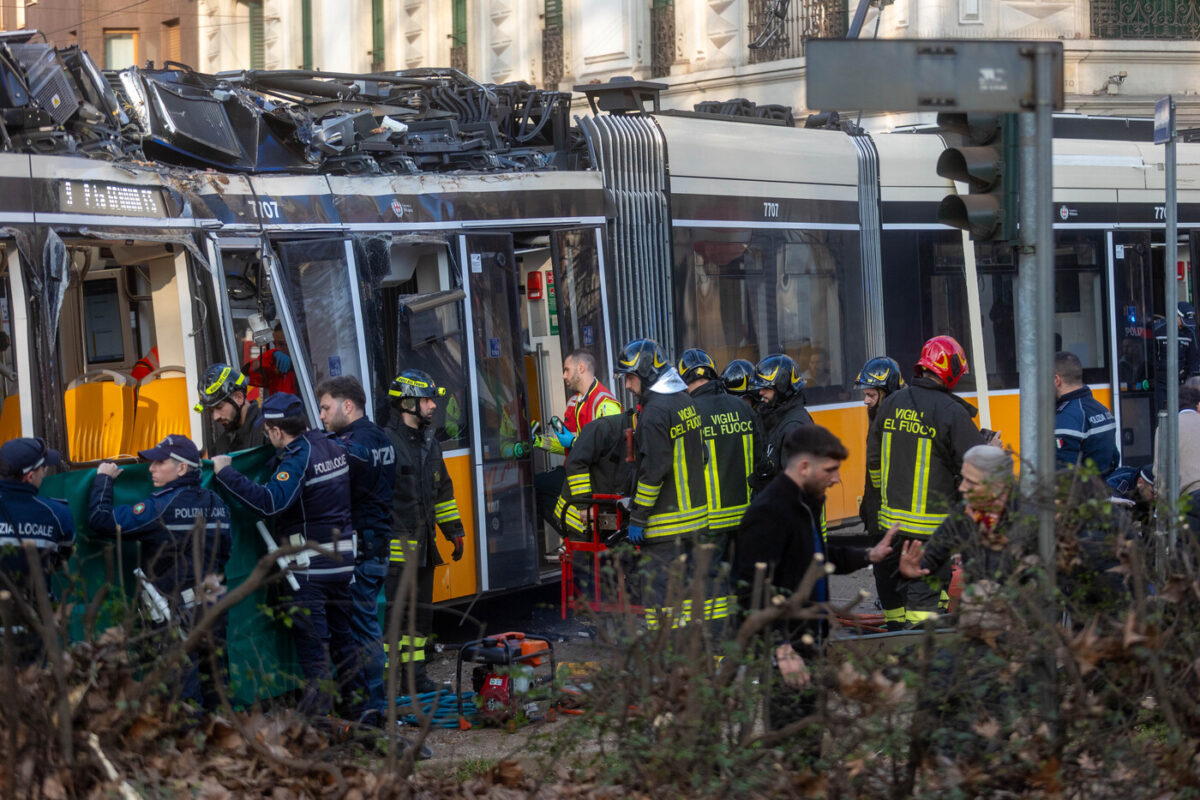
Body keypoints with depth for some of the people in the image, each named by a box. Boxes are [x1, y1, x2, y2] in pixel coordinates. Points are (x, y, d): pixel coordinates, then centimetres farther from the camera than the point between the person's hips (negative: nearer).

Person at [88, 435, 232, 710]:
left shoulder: (161, 508, -16)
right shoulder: (216, 504, 7)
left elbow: (101, 519, -16)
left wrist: (104, 479, -1)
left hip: (180, 614, -7)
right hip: (213, 609, 7)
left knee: (182, 690, -5)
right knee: (213, 681, 15)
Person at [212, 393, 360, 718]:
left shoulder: (297, 459, -19)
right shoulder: (333, 446, 7)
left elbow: (270, 501, -30)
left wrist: (225, 473, -24)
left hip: (310, 565, -8)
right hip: (343, 556, 8)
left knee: (311, 635, -2)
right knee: (342, 630, 17)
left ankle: (318, 707, -1)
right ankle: (356, 695, 23)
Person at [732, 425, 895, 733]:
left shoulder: (804, 507, 14)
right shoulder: (768, 513, -19)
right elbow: (753, 590, -24)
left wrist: (868, 556, 22)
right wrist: (782, 649, -28)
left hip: (805, 646, 10)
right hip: (782, 656, -10)